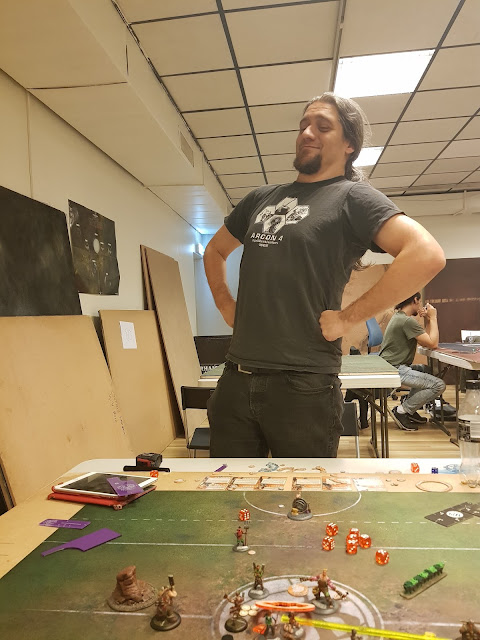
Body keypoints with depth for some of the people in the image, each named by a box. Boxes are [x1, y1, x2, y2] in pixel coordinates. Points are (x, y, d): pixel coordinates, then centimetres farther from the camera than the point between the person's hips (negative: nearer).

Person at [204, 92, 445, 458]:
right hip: (236, 380, 6)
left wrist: (347, 318, -15)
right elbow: (215, 251, 30)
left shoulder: (351, 197, -1)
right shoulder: (261, 198, 16)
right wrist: (226, 305, 14)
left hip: (303, 387, -5)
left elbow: (427, 255, -16)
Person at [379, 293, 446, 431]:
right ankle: (402, 411, -3)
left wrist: (429, 320, 9)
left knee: (429, 370, 26)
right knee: (439, 385, -12)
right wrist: (433, 318, -5)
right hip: (395, 369, -11)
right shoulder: (408, 321, -16)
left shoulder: (398, 317, 17)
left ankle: (409, 409, 20)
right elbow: (433, 344, -15)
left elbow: (426, 341, 19)